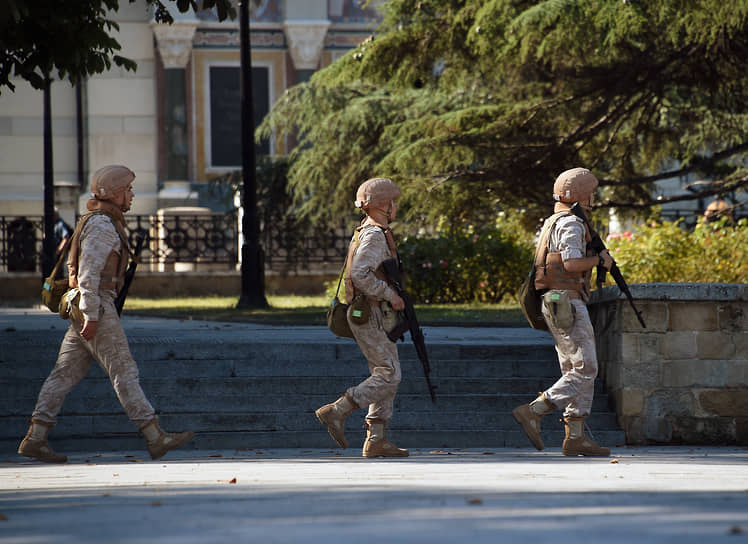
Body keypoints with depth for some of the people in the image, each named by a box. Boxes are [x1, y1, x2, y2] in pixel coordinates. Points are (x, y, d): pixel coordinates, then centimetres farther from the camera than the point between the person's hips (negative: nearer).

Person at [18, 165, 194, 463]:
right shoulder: (101, 225, -12)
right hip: (96, 306, -10)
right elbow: (88, 273, -20)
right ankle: (155, 438, -7)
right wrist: (91, 316, -23)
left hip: (85, 309, 10)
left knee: (66, 372, 5)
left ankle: (35, 438, 1)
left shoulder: (104, 223, 21)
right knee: (123, 371, -8)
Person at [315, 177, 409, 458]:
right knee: (389, 376, -11)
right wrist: (390, 295, -20)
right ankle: (337, 412, -12)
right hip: (371, 316, -10)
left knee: (385, 376, 8)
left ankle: (376, 440, 5)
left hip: (370, 315, 10)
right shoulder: (374, 235, -14)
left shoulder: (368, 233, 19)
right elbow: (360, 274, -26)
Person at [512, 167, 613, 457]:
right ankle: (533, 412, -16)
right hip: (567, 302, -10)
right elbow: (572, 263, -23)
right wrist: (600, 259, -8)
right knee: (584, 370, -11)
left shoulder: (552, 224, 21)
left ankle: (575, 437, 5)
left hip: (556, 307, 10)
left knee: (576, 371, 8)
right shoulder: (571, 224, -11)